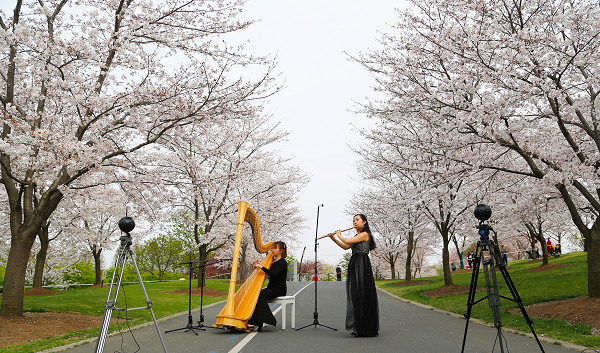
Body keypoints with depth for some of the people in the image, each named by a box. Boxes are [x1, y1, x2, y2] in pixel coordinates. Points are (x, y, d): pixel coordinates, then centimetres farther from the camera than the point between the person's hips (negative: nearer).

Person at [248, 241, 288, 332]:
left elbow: (274, 274, -24)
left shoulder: (283, 263, -8)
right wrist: (257, 266, 3)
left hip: (279, 289, -7)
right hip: (271, 288, 7)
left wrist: (262, 267, -25)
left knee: (261, 294, -30)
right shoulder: (272, 261, 17)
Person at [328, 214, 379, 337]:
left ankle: (364, 328, -5)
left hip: (362, 265, -9)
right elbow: (346, 247, 22)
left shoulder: (365, 234, -9)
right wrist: (333, 238, 15)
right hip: (354, 265, 9)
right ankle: (359, 327, 15)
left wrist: (339, 235, 3)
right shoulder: (357, 236, 20)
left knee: (361, 294, -9)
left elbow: (347, 241, -16)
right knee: (355, 295, 9)